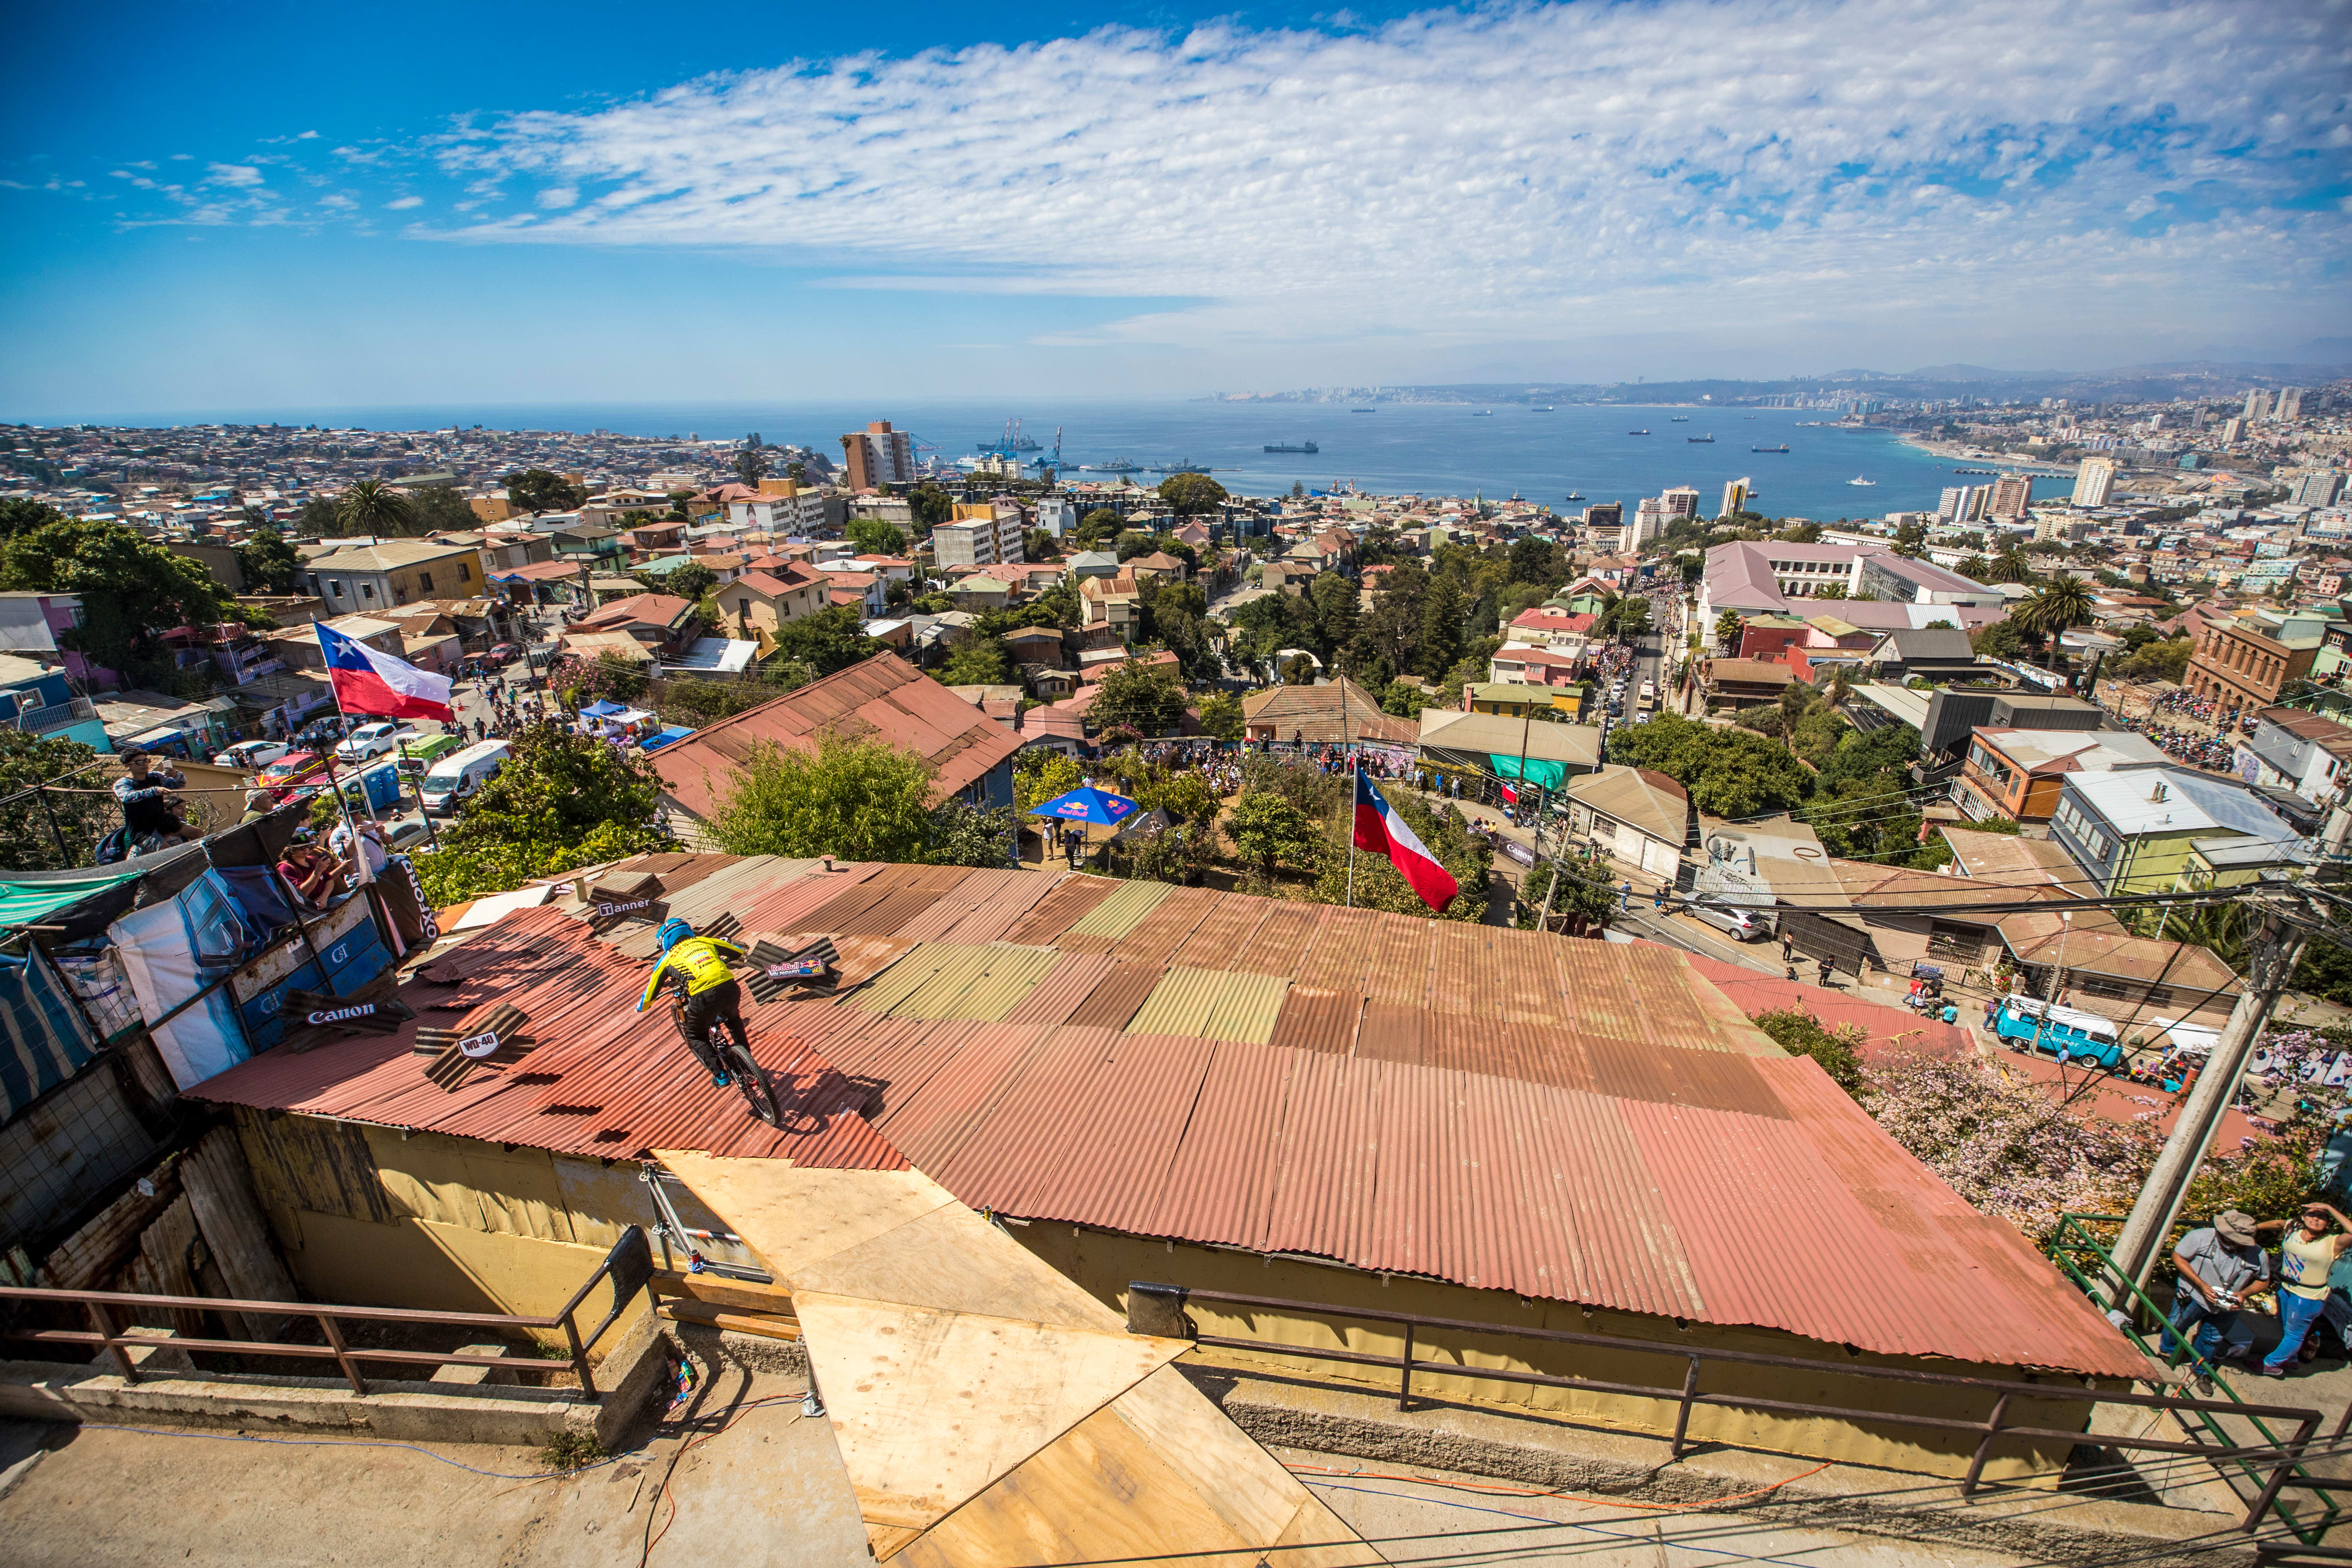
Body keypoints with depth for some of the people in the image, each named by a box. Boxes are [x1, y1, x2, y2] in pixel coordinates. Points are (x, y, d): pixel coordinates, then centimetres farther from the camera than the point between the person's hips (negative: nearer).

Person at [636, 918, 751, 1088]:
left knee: (695, 1037, 25)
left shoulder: (669, 958, 18)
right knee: (733, 1020, 37)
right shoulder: (705, 941, 23)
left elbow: (650, 993, 23)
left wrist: (640, 1007, 46)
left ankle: (720, 1075, 13)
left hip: (704, 998, -3)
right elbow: (738, 952, 33)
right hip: (729, 989, 3)